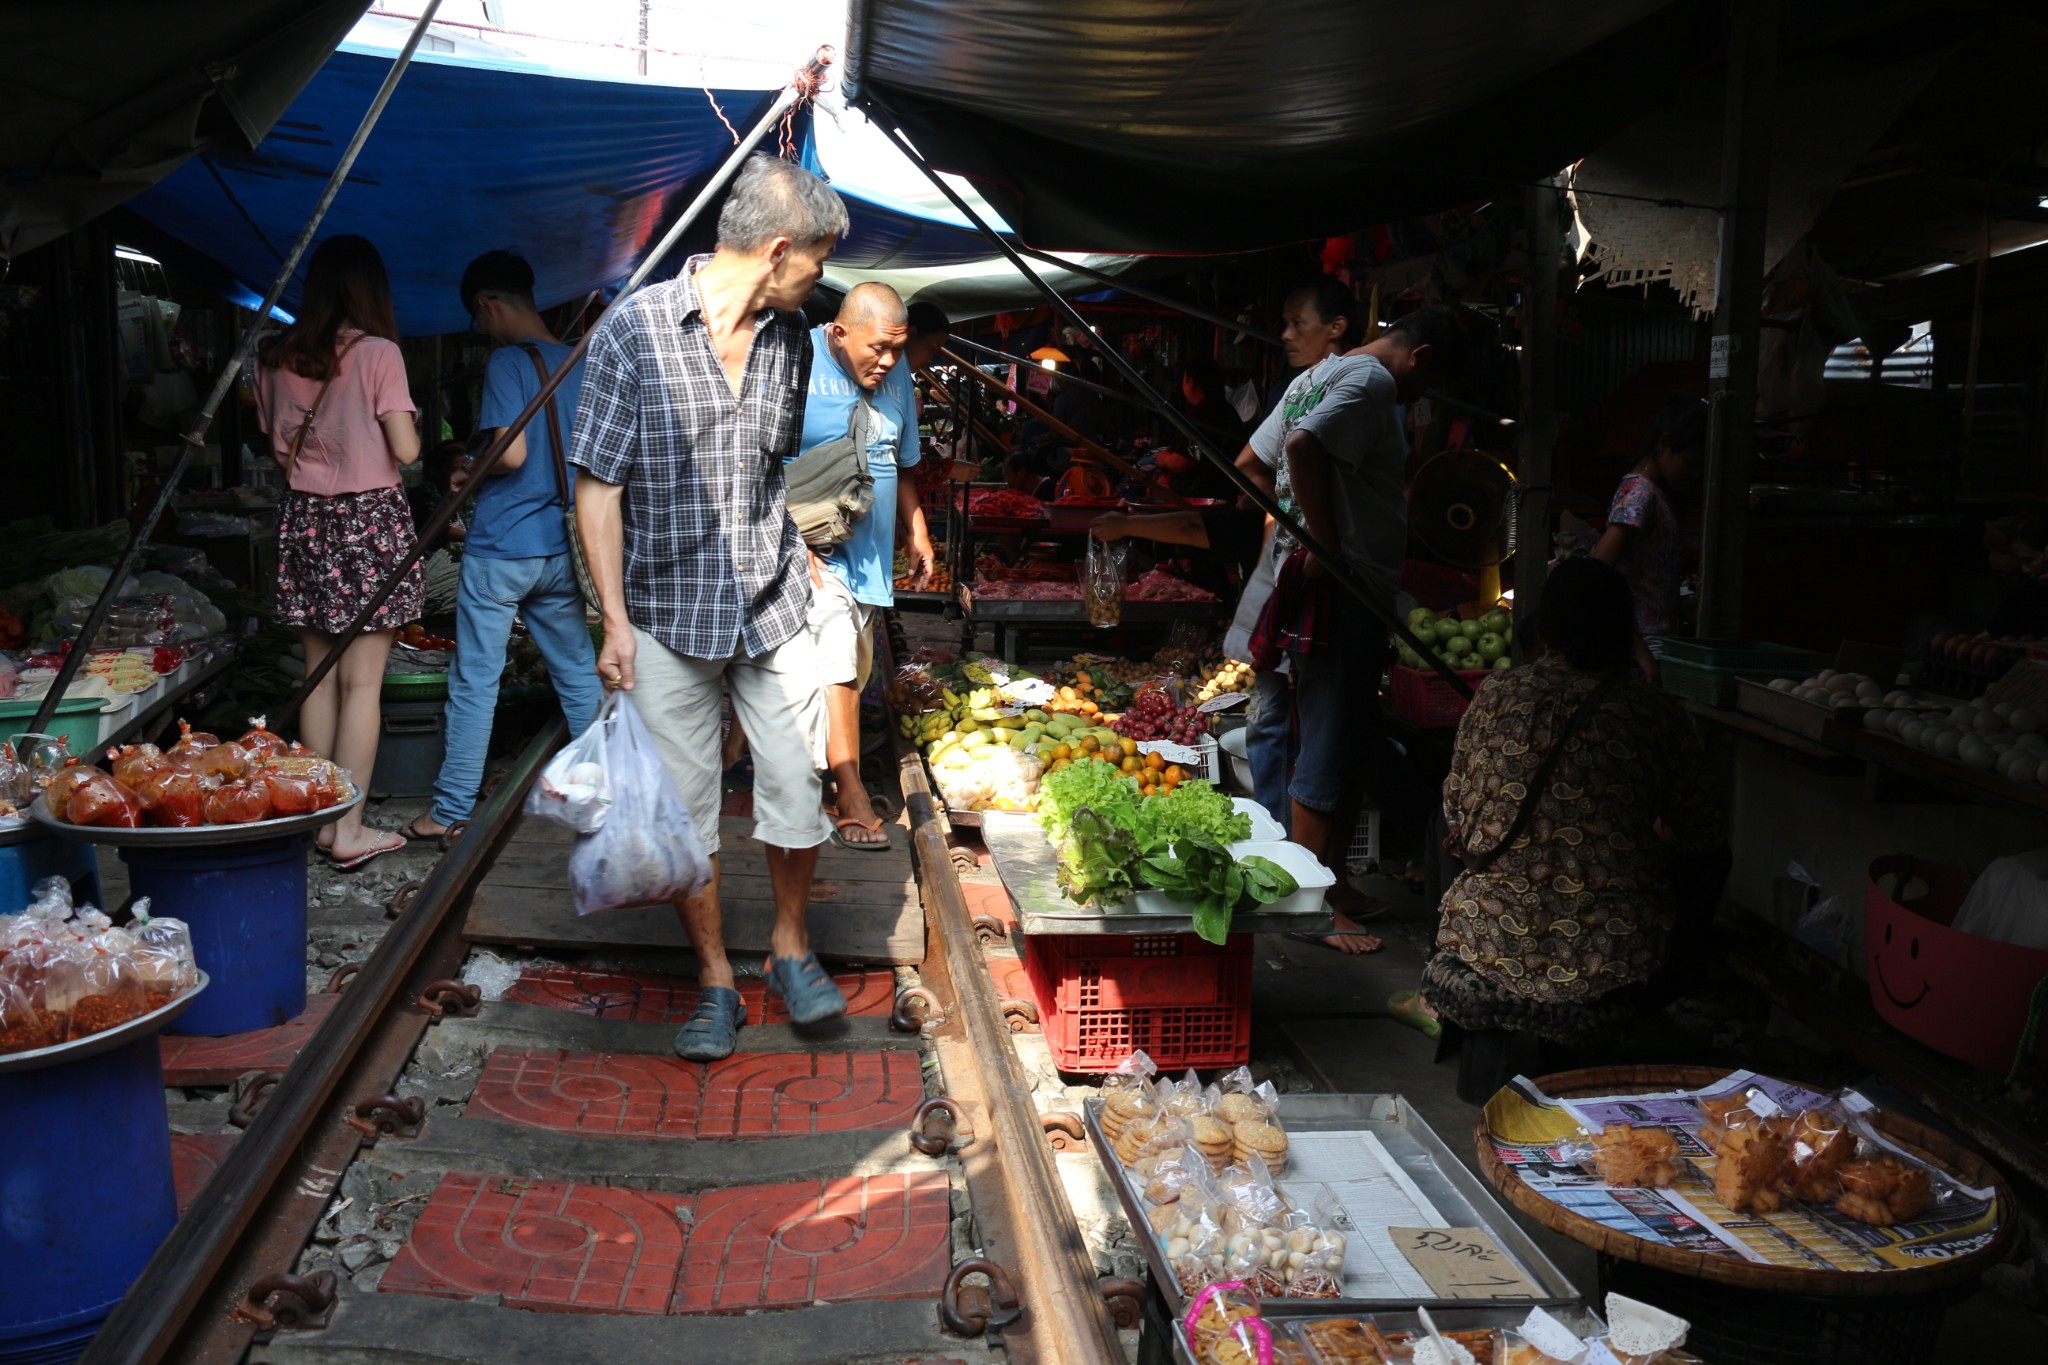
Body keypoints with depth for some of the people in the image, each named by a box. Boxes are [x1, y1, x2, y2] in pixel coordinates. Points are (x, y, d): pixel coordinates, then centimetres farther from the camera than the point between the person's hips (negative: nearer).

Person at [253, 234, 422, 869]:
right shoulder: (378, 353, -9)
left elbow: (280, 449, 12)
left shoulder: (277, 358, 6)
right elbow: (406, 449, -10)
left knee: (318, 674, 13)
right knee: (362, 681, -1)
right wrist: (411, 426, 9)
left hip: (303, 516, 5)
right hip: (369, 518, -5)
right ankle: (350, 829, 2)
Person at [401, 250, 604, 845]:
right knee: (578, 672, 14)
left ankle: (451, 810, 7)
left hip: (500, 546, -6)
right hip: (561, 548, 6)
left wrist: (471, 476, -1)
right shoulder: (581, 363, 8)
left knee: (475, 679, 1)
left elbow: (511, 453, -19)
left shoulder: (508, 361, -11)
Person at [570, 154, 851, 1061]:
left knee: (797, 785, 5)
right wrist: (616, 620, -12)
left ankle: (790, 947, 28)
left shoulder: (790, 338, 6)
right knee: (687, 806, 4)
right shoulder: (636, 328, -9)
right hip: (670, 611, -3)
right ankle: (715, 981, 20)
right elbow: (597, 482, -8)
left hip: (774, 605, 4)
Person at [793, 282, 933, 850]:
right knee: (833, 666, -16)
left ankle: (821, 783, 21)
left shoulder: (894, 373, 9)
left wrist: (917, 533, 19)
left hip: (869, 550, 7)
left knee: (853, 674, 10)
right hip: (813, 548, -7)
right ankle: (853, 801, -13)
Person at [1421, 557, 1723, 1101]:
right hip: (1608, 954, -2)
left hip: (1491, 943, 2)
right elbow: (1701, 832, 5)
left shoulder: (1496, 694, -1)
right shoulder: (1654, 712, -4)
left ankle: (1491, 1041, 17)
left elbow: (1456, 813, 8)